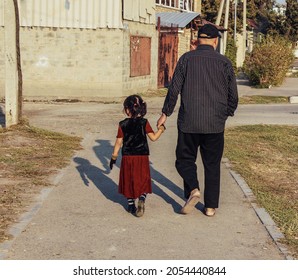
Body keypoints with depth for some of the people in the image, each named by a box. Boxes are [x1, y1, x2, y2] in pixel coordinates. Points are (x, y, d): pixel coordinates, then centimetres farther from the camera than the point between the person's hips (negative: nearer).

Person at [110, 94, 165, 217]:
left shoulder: (122, 124, -4)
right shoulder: (144, 122, -6)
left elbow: (119, 142, -1)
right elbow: (153, 137, -6)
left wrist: (114, 156, 9)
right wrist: (161, 129, 12)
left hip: (127, 157, 1)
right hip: (142, 157, 0)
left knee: (129, 181, 13)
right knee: (143, 180, 9)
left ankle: (131, 205, 16)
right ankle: (141, 199, -14)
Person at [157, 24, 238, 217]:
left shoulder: (186, 59, -2)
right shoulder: (224, 62, 1)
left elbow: (174, 89, -3)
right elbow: (233, 95, 5)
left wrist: (166, 113, 7)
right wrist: (227, 113, 23)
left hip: (188, 122, -1)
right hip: (215, 124, 1)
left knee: (185, 159, 14)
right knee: (212, 164, 11)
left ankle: (193, 189, -11)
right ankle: (211, 206, 13)